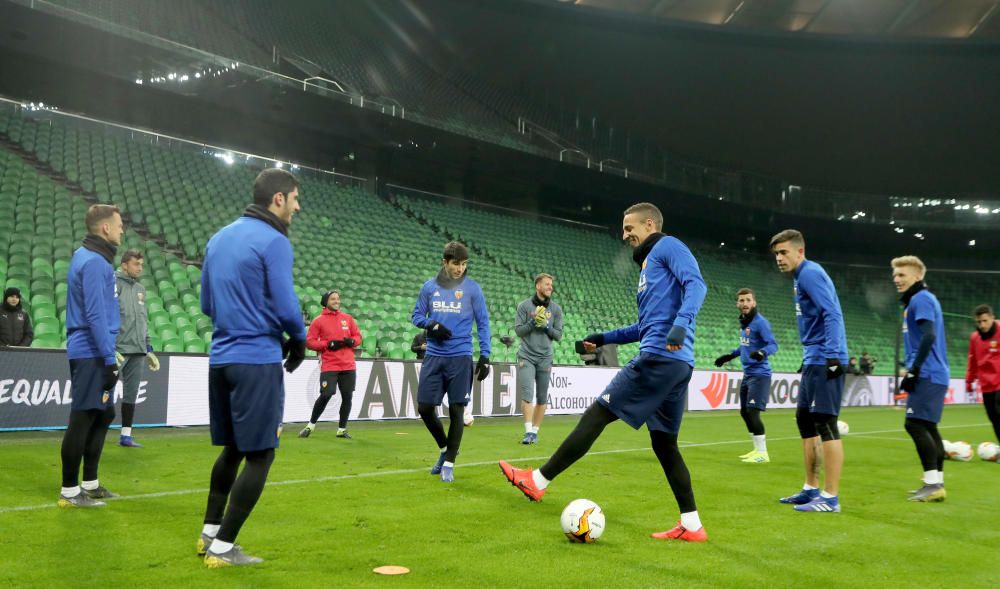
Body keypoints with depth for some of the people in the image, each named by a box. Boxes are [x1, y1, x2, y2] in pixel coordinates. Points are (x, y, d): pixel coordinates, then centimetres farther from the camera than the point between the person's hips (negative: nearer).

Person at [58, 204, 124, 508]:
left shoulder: (90, 257, 16)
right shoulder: (94, 262, -15)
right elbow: (95, 315, -20)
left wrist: (109, 353, 20)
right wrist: (109, 359, -19)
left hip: (91, 353, 10)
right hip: (91, 354, -10)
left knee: (103, 415, 15)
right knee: (83, 419, -4)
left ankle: (90, 484, 23)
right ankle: (69, 491, 5)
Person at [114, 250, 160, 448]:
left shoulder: (140, 289, 17)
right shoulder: (114, 284, -6)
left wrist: (149, 349, 19)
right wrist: (110, 348, -18)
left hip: (138, 350, 7)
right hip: (119, 349, -7)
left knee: (131, 393, 9)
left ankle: (126, 435, 16)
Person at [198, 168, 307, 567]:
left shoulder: (219, 238, 13)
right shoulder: (273, 242, -12)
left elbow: (206, 303, 17)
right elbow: (285, 307, -16)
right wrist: (299, 340, 1)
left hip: (221, 358, 8)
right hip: (257, 361, -8)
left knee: (232, 448, 20)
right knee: (259, 455, 1)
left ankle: (210, 533, 26)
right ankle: (223, 548, 5)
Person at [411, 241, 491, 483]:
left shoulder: (472, 288, 0)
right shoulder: (429, 286, 6)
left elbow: (483, 323, 1)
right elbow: (417, 315, 12)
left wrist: (485, 356, -6)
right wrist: (431, 325, -10)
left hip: (460, 357, -3)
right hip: (434, 356, 3)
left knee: (456, 410, 0)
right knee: (424, 407, 3)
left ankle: (449, 463, 14)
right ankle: (444, 448, 28)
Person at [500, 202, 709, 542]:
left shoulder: (668, 247, 1)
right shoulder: (648, 264, 28)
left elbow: (696, 284, -16)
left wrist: (682, 323, -32)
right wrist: (604, 338, 28)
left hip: (660, 358, -10)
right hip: (677, 364, 10)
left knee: (597, 413, -5)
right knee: (663, 442, 12)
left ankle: (537, 481, 2)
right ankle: (691, 526, 13)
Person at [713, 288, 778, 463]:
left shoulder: (760, 322, -13)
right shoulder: (743, 323, 12)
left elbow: (773, 344, -22)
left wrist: (762, 353, -41)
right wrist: (729, 356, 29)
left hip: (759, 374, -9)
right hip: (747, 374, 9)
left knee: (752, 412, -13)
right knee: (744, 412, 13)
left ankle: (762, 453, -5)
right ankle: (757, 449, 24)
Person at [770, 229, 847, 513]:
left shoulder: (809, 273, -11)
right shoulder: (802, 276, 18)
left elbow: (832, 314, -21)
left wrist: (832, 356, -26)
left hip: (824, 360, -10)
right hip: (814, 361, 10)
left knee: (824, 423, -8)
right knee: (805, 419, 13)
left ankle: (831, 497, -2)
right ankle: (811, 489, 21)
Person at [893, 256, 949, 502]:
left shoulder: (921, 299, -10)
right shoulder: (915, 300, 19)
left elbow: (929, 336, -21)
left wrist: (914, 370, -20)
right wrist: (911, 369, 23)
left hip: (928, 376, -10)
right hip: (932, 375, 10)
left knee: (915, 424, -13)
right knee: (927, 426, 11)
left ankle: (933, 483, -12)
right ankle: (936, 483, 15)